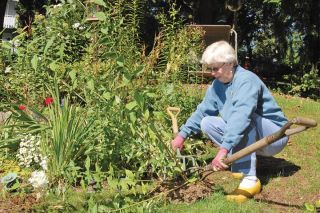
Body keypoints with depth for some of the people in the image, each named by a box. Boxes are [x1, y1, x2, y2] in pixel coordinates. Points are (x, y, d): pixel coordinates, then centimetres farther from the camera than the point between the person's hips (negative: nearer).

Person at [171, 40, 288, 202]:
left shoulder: (247, 80, -27)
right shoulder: (217, 84, -1)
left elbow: (241, 116, -41)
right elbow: (203, 110, 8)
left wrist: (224, 149, -49)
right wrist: (183, 134, 1)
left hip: (274, 136, -8)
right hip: (251, 137, 8)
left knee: (244, 119, -35)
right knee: (207, 123, -3)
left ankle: (250, 178, -34)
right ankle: (245, 161, -2)